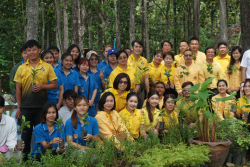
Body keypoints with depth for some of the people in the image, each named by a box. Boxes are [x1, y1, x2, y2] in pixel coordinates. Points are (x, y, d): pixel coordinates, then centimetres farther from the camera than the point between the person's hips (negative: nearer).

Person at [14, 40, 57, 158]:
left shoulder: (47, 67, 3)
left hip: (41, 105, -1)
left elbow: (54, 85, 4)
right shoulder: (21, 68, 7)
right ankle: (25, 156, 20)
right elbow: (18, 89, 8)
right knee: (26, 132, 8)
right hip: (25, 106, 1)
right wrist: (18, 107, 5)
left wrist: (42, 86, -13)